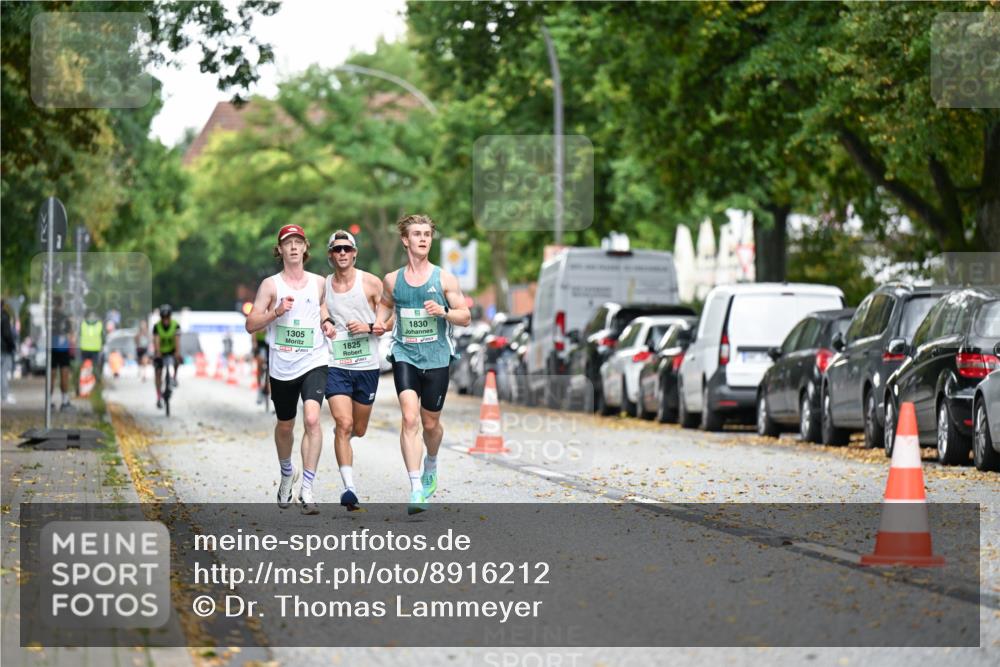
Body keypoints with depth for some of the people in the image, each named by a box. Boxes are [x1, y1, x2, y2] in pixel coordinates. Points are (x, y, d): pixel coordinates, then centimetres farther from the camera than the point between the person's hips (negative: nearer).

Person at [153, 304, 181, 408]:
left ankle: (174, 377, -6)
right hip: (160, 352, 0)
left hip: (171, 350, 0)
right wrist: (157, 352, -48)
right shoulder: (157, 326, -20)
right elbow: (156, 340, -32)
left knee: (178, 359, -32)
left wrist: (177, 352, -46)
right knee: (158, 372, -9)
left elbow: (177, 340, -31)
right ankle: (159, 397, -1)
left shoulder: (175, 326, -19)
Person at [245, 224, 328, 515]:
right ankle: (287, 474, 44)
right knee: (285, 425, 15)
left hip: (313, 363, -1)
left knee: (312, 419, -21)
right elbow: (251, 325, -2)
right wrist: (276, 312, -17)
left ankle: (307, 490, -19)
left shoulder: (320, 283, 7)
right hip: (281, 366, 1)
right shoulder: (270, 285, 2)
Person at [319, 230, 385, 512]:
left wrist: (369, 327, -15)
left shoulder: (371, 283, -2)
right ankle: (349, 487, -19)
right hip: (335, 365, -1)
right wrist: (324, 324, -5)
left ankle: (340, 433, 50)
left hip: (367, 365, 1)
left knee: (358, 430, 14)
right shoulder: (322, 286, 4)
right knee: (344, 424, -17)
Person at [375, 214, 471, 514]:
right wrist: (380, 323, 4)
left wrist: (443, 311, -18)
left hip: (436, 358, 0)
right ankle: (416, 489, -20)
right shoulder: (392, 280, 5)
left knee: (430, 423, 11)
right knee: (409, 417, -17)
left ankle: (431, 464, 45)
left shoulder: (444, 279, 0)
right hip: (404, 355, 0)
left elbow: (465, 317, 2)